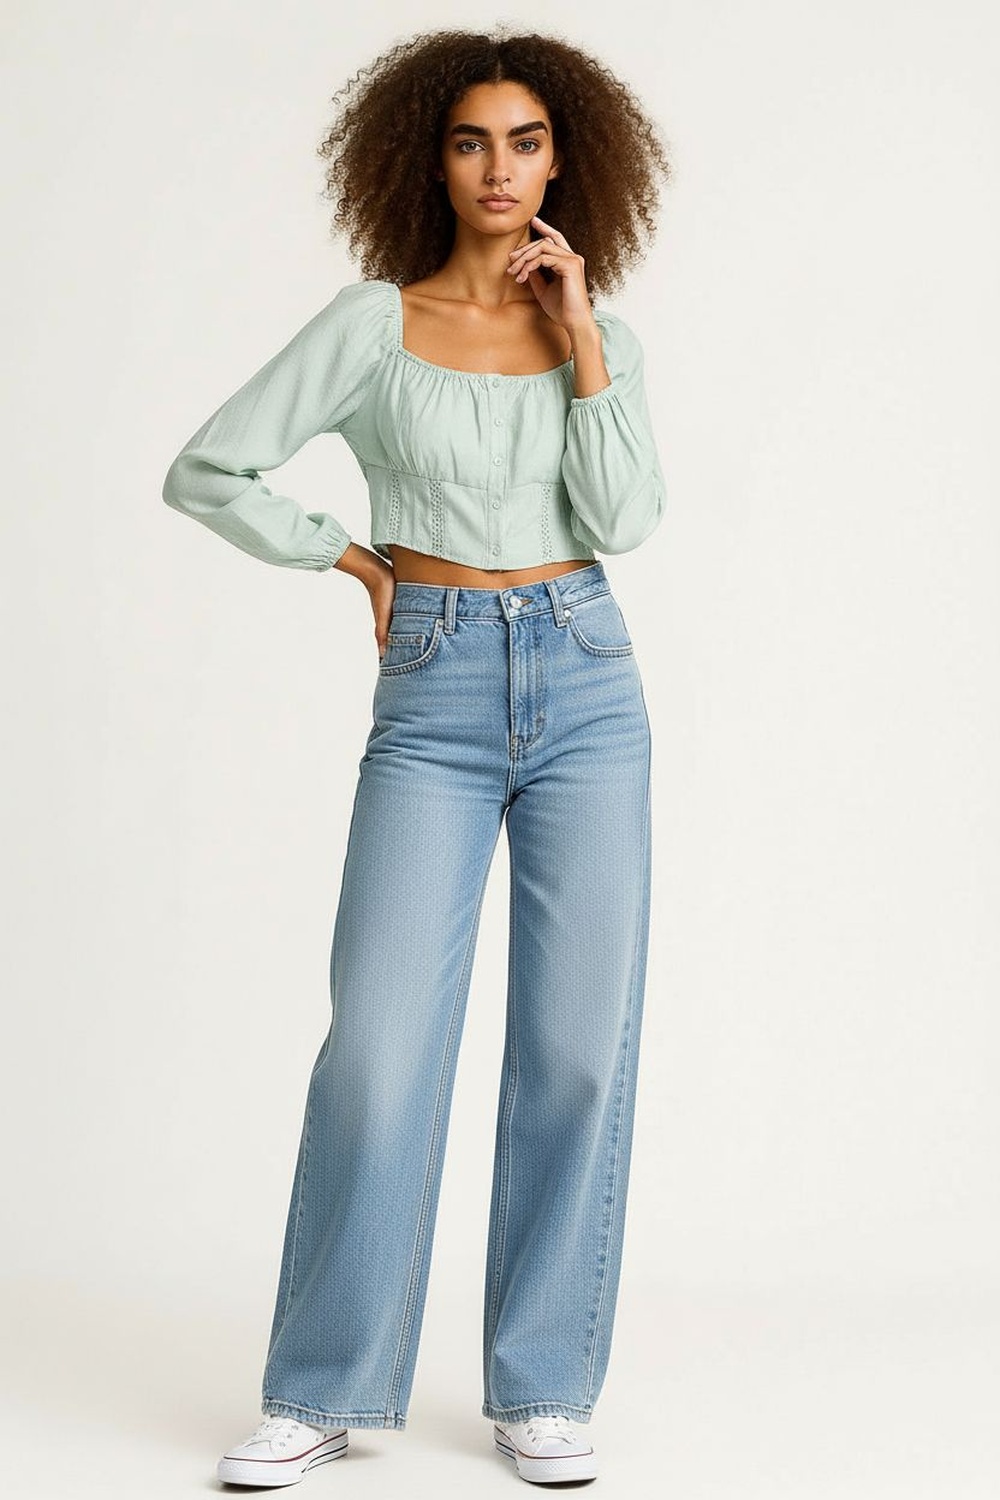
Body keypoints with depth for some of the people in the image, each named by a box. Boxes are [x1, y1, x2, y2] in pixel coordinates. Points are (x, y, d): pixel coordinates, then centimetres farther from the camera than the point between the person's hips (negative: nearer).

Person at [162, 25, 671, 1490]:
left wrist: (580, 341, -8)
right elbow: (207, 471, 1)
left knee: (579, 1044, -1)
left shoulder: (604, 337, 8)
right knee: (381, 1047, -8)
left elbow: (622, 519, -7)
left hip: (585, 686, 2)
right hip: (434, 705, -2)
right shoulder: (373, 321, 1)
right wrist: (360, 561, 4)